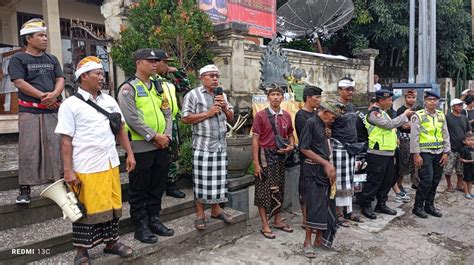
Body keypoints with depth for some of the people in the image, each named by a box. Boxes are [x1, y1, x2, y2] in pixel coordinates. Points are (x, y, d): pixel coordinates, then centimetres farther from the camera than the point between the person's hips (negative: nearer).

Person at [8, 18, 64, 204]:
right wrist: (42, 96, -13)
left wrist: (54, 94, -12)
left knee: (56, 147, 2)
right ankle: (25, 189, 2)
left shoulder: (52, 59, 17)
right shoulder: (18, 59, 4)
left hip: (53, 111, 4)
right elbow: (20, 82, -7)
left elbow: (60, 80, 8)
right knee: (29, 150, -5)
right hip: (30, 111, -3)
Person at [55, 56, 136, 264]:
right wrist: (68, 170, -11)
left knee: (112, 206, 13)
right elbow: (66, 140, -7)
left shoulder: (109, 100, 9)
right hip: (86, 168, -5)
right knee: (87, 209, 6)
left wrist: (129, 154, 8)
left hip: (110, 164, 5)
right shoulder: (70, 105, -5)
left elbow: (120, 129, 13)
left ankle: (111, 242, 31)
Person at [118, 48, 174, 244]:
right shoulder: (128, 88, -7)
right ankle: (141, 227, 16)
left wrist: (166, 135, -3)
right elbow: (132, 118, -17)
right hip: (140, 146, -7)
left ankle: (154, 220, 28)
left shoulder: (158, 86, 15)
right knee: (139, 189, 4)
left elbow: (167, 113, 12)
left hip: (161, 145, 7)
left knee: (158, 186, 14)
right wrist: (154, 136, -16)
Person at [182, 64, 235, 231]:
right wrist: (208, 113, -14)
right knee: (201, 180, -1)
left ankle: (216, 209, 23)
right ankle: (200, 214, 11)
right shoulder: (193, 95, -4)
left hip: (221, 144, 6)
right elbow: (186, 118, -11)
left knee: (219, 179, 10)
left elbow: (231, 119, 18)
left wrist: (225, 107, -2)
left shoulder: (222, 95, 16)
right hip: (203, 145, -6)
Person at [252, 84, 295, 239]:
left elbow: (290, 134, 18)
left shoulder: (286, 116, 5)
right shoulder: (261, 115, -8)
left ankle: (278, 221, 29)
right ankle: (265, 226, 11)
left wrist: (291, 146, -4)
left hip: (280, 156, 5)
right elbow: (255, 139, -9)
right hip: (265, 155, -5)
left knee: (279, 190, 14)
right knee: (264, 190, 0)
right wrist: (256, 163, -14)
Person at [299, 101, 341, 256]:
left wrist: (329, 166, 3)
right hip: (313, 169, -8)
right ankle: (307, 242, 8)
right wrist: (326, 163, -13)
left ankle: (320, 239, 22)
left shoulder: (324, 126, 15)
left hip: (324, 169, 8)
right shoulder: (311, 123, -10)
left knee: (326, 204, 10)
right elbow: (304, 149, -16)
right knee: (314, 205, -5)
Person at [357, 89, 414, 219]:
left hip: (389, 153, 10)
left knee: (387, 180, 14)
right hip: (378, 154, -10)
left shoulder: (383, 112, 19)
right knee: (374, 181, -5)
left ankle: (381, 204, 26)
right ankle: (365, 206, 6)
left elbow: (391, 127, 23)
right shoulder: (373, 113, -14)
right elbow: (390, 124, -20)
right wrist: (405, 115, -10)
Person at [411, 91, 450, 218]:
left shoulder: (441, 116, 11)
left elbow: (445, 135, 13)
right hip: (425, 153, -5)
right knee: (426, 180, -10)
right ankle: (418, 207, 4)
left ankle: (429, 205, 23)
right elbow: (414, 136, -9)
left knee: (435, 181, 9)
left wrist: (446, 152, 6)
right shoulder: (418, 116, -6)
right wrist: (416, 154, -12)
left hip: (439, 153, 6)